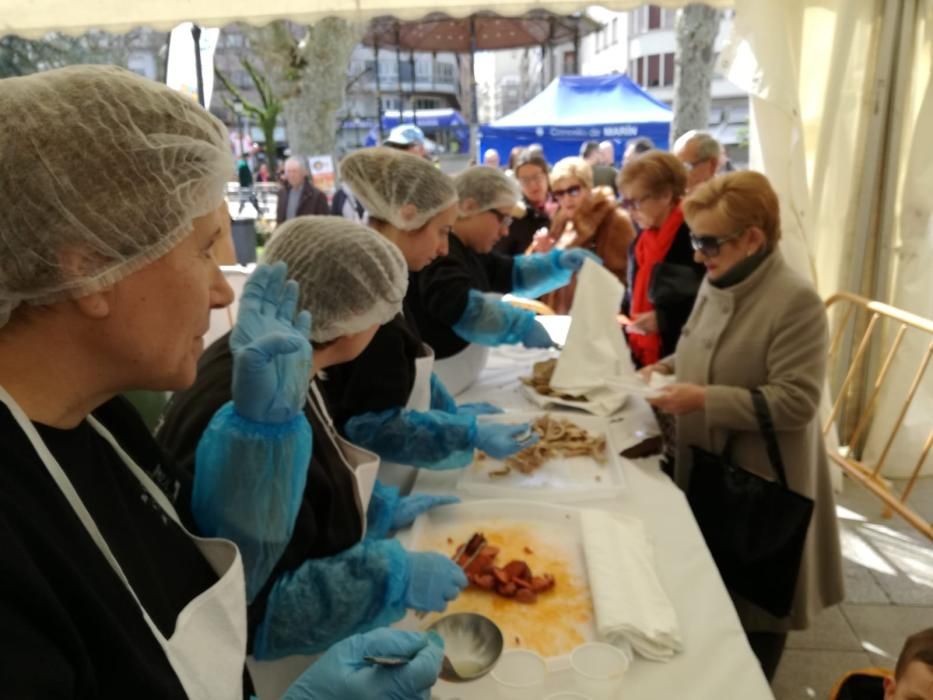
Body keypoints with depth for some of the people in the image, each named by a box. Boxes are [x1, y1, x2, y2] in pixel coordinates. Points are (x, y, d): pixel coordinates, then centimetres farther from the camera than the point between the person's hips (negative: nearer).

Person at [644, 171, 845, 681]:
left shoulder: (796, 301, -23)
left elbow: (796, 401, -26)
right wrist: (666, 367, -2)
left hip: (759, 481, -7)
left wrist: (704, 400, -29)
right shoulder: (717, 282, 2)